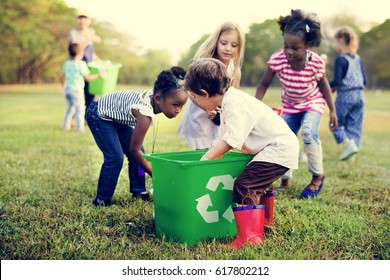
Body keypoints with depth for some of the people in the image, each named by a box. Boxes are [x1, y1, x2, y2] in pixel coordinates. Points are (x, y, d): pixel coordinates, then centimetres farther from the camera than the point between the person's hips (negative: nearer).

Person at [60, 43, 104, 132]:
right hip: (77, 90, -7)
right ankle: (80, 127, 0)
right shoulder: (81, 64, -13)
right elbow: (88, 77, -10)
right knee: (80, 109, 0)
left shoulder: (67, 63, 9)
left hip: (67, 89, 7)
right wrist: (99, 75, 1)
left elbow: (61, 76, 17)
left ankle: (66, 125, 21)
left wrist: (63, 86, 32)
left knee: (69, 108, 19)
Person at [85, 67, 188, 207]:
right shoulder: (145, 112, -38)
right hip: (98, 115, -9)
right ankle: (102, 200, -2)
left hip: (116, 116, 9)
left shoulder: (154, 94, -15)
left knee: (139, 153, 4)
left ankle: (139, 191, 17)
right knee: (115, 158, -16)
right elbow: (134, 150, -28)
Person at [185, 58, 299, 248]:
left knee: (244, 185, -19)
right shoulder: (229, 101, 13)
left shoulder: (235, 103, -21)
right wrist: (210, 157, 9)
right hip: (276, 148, 11)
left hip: (279, 149, -11)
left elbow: (232, 139, -29)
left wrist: (205, 159, -23)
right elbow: (223, 139, 16)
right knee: (255, 185, 26)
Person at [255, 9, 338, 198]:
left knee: (308, 134, -26)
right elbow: (264, 84, -15)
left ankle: (317, 177, -4)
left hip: (313, 104, -3)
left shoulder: (316, 63, -28)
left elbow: (323, 85, -8)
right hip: (289, 106, 3)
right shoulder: (277, 60, -27)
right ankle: (285, 181, 24)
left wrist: (332, 111, -1)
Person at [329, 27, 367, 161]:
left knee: (336, 123, 6)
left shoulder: (340, 59, -11)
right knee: (354, 125, 10)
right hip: (360, 95, 7)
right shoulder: (358, 59, 10)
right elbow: (365, 80, 12)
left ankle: (348, 143, -12)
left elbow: (337, 81, -17)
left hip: (345, 96, -6)